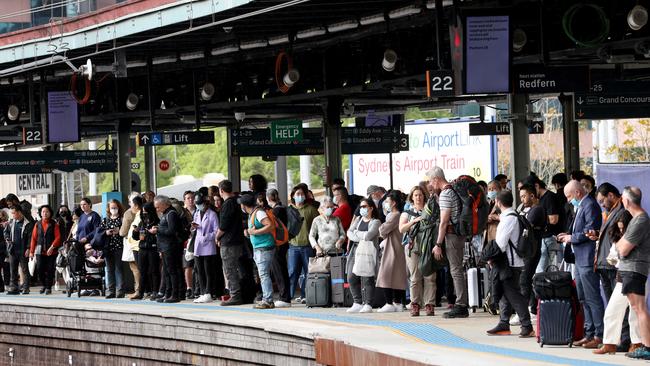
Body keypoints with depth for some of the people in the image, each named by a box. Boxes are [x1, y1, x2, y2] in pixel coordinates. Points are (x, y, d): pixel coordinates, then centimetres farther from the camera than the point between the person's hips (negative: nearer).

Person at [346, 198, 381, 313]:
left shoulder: (375, 222, -1)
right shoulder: (358, 219, 20)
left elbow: (368, 236, -15)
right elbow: (349, 232, 9)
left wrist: (356, 232, 1)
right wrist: (359, 238, -8)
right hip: (355, 251, 6)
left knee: (367, 278, -10)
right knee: (351, 278, 1)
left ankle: (368, 305, -8)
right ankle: (357, 303, 9)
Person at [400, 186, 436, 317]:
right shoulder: (407, 213, 16)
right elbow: (401, 229, 2)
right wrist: (414, 221, -10)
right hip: (413, 246, 0)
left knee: (429, 277, -8)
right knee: (415, 277, -6)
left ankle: (429, 305, -8)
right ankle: (415, 305, -4)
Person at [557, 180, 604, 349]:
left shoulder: (590, 205, -14)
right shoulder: (581, 206, 18)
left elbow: (589, 232, -21)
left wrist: (572, 238, -11)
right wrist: (569, 236, 10)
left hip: (588, 260, -11)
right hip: (580, 259, 11)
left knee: (593, 298, -8)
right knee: (584, 298, 13)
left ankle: (599, 335, -7)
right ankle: (589, 334, 18)